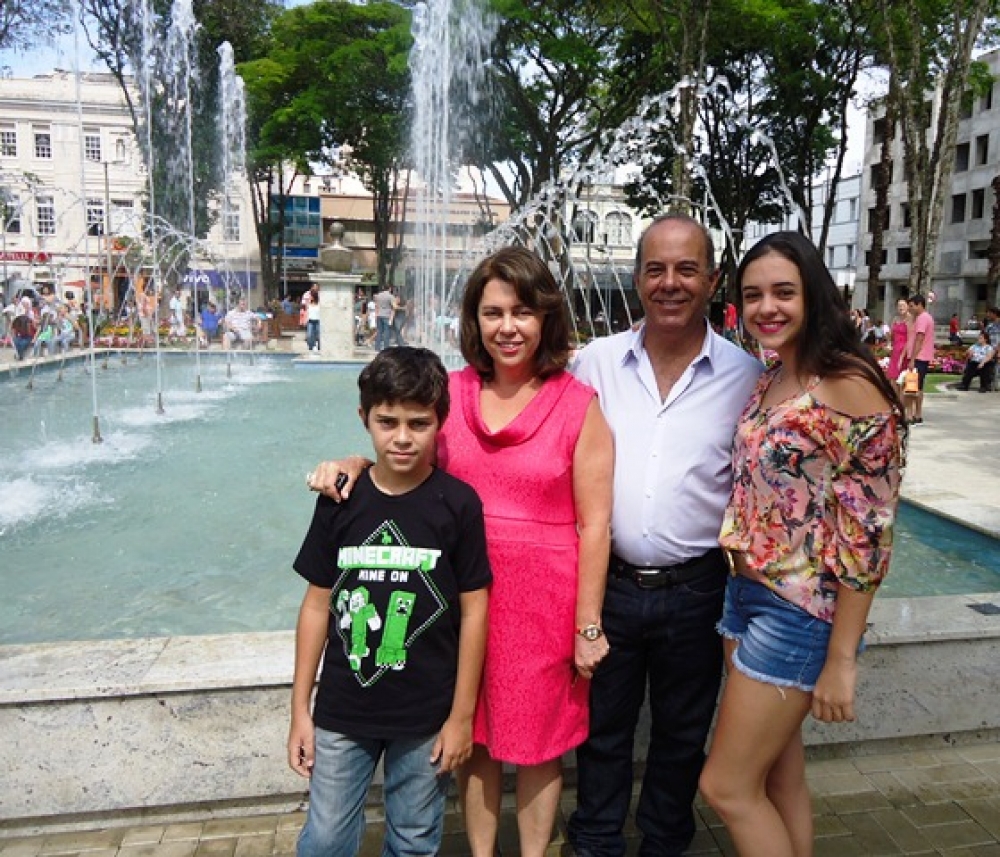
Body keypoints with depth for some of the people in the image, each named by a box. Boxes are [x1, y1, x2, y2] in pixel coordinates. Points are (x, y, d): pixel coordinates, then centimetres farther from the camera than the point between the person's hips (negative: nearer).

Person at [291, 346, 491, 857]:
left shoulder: (458, 503, -11)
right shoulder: (339, 499, -5)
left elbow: (473, 610, -6)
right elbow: (317, 605, 1)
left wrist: (461, 716, -4)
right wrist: (300, 709, 4)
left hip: (427, 716, -1)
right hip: (342, 712, 2)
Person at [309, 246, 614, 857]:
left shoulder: (579, 405, -9)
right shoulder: (452, 392, 0)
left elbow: (595, 522, -8)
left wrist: (587, 624, -7)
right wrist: (350, 465, -14)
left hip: (544, 599, -2)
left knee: (539, 742, 15)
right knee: (476, 736, 18)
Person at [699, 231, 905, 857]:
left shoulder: (849, 385, -18)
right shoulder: (769, 381, 7)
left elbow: (867, 532, -19)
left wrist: (841, 661, -16)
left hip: (800, 612, -7)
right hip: (747, 592, 7)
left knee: (728, 787, 5)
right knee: (781, 781, 19)